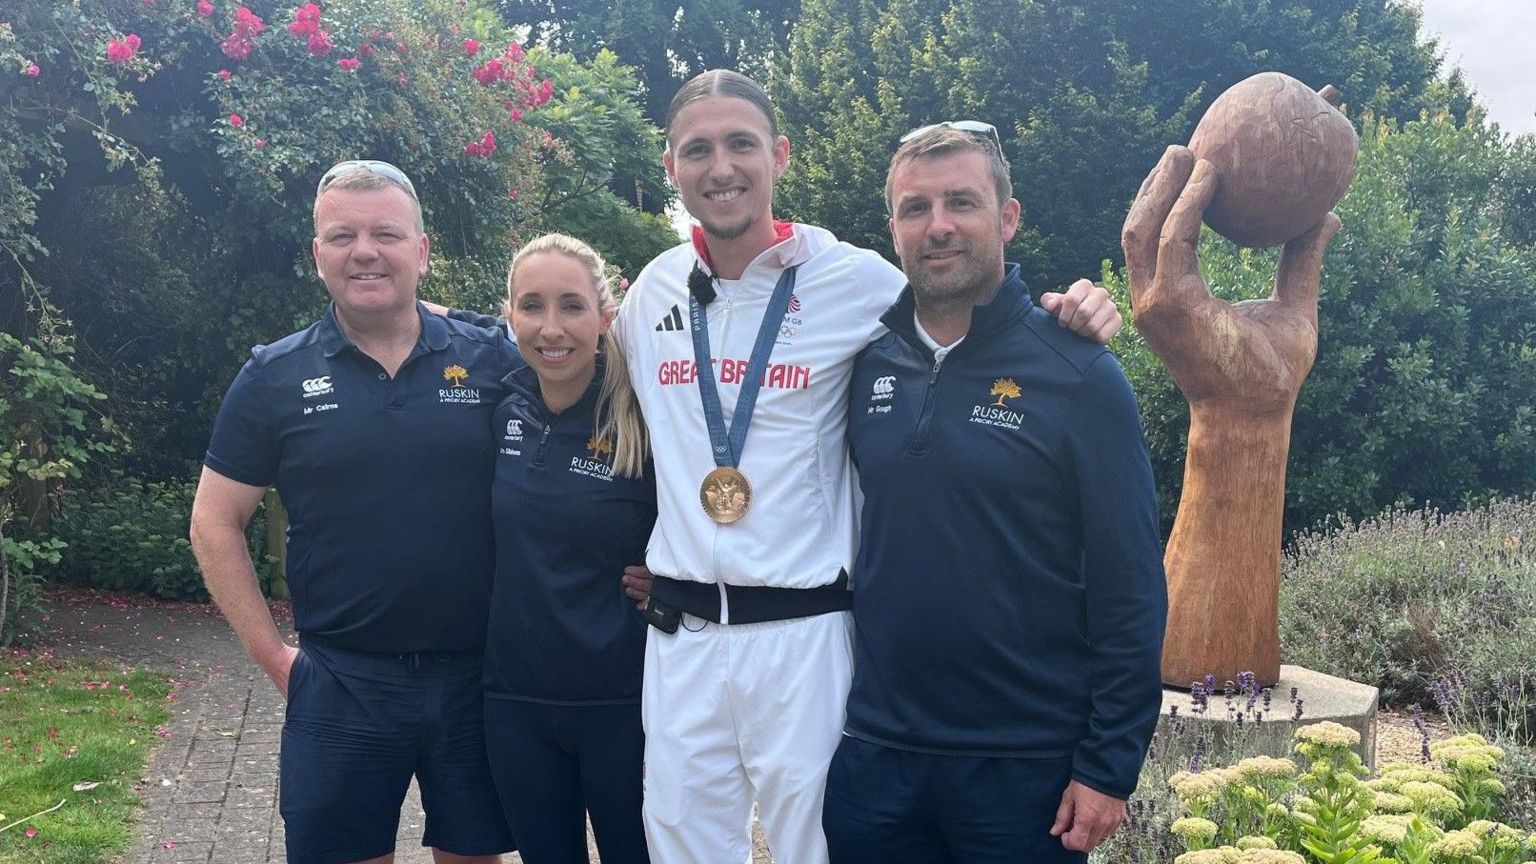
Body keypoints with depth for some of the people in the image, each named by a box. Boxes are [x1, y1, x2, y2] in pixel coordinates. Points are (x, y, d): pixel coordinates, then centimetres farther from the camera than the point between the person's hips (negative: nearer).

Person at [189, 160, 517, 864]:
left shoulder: (492, 362, -2)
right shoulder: (275, 377, 0)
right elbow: (215, 524, 4)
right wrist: (272, 656, 0)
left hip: (477, 674, 0)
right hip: (339, 685, 0)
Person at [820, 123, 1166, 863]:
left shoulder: (1079, 376, -9)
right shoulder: (868, 364, 2)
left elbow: (1129, 588, -9)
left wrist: (1110, 767, -10)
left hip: (1027, 767, -3)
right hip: (874, 758, 4)